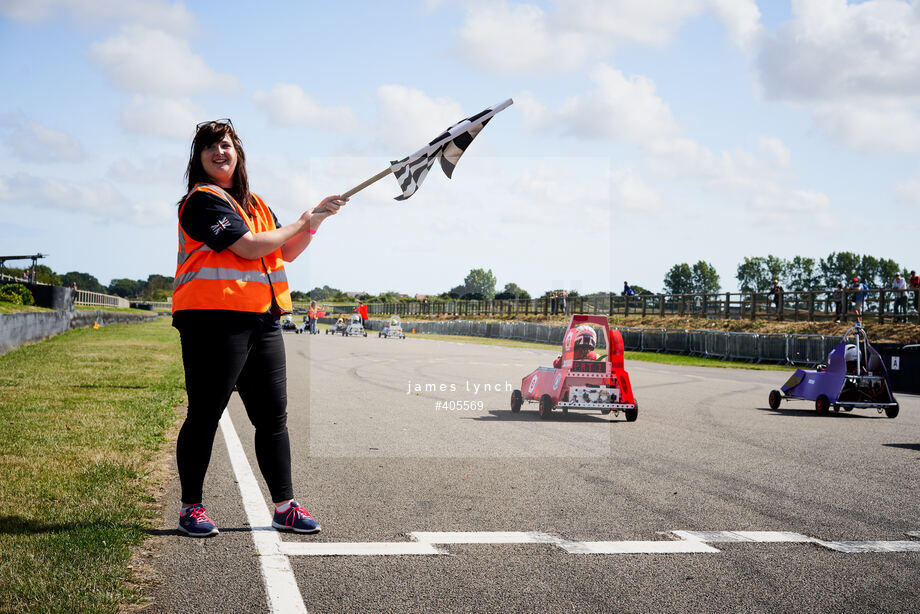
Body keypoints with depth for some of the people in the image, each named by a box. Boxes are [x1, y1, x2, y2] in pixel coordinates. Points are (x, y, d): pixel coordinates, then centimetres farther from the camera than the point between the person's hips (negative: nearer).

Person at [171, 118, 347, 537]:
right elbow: (249, 246, -15)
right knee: (204, 415, -2)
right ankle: (190, 507, 8)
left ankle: (285, 506, 14)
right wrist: (302, 223, -5)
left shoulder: (254, 204, 21)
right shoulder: (202, 200, -5)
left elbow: (287, 252, 22)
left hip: (263, 321, 8)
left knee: (273, 416, 8)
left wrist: (315, 220, 7)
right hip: (213, 319, -8)